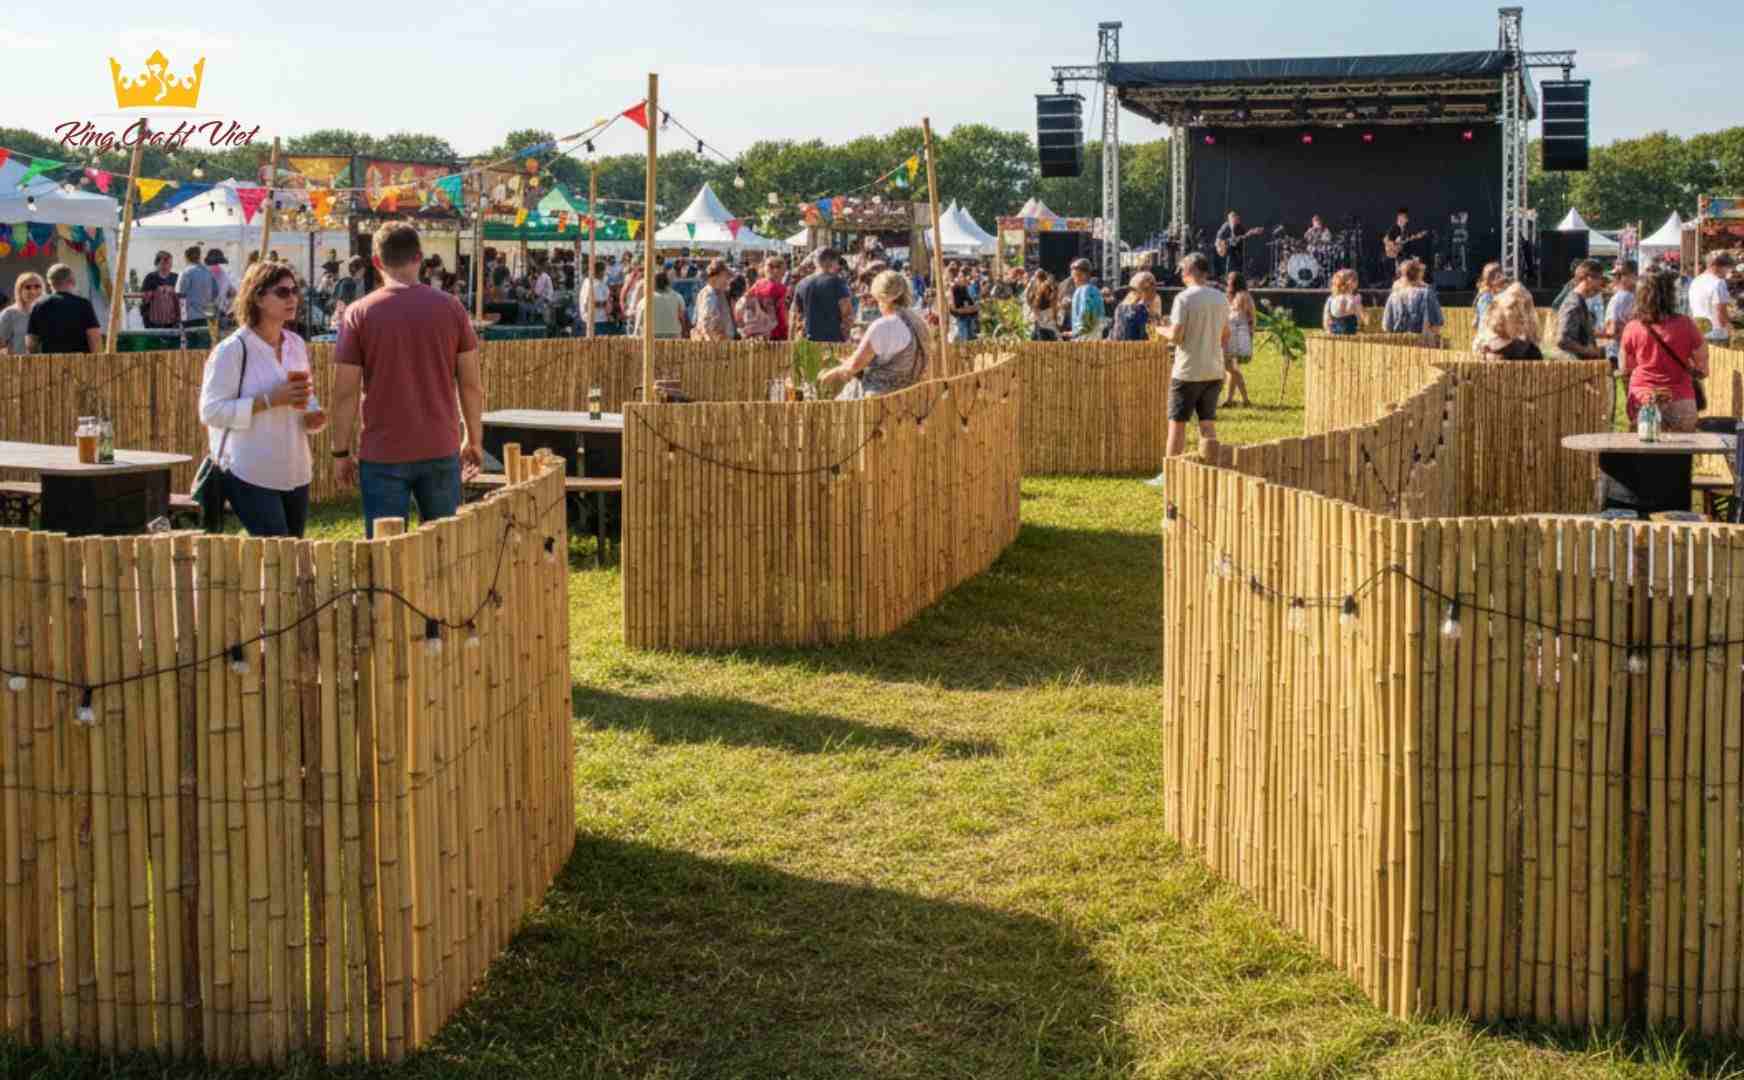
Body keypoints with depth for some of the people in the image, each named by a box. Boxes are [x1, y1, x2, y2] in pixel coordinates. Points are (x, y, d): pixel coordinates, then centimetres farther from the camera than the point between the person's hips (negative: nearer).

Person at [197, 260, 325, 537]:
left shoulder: (295, 345, 11)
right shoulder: (233, 350, -11)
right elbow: (211, 410, -16)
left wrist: (311, 417, 0)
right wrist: (270, 400, -22)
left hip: (295, 473, 7)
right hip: (252, 476, -7)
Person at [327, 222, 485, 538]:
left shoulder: (359, 314, -5)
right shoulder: (451, 308, 0)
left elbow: (345, 393, -5)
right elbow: (472, 385, 3)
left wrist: (341, 452, 5)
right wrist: (475, 440, 14)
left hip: (383, 453, -2)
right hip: (441, 450, 2)